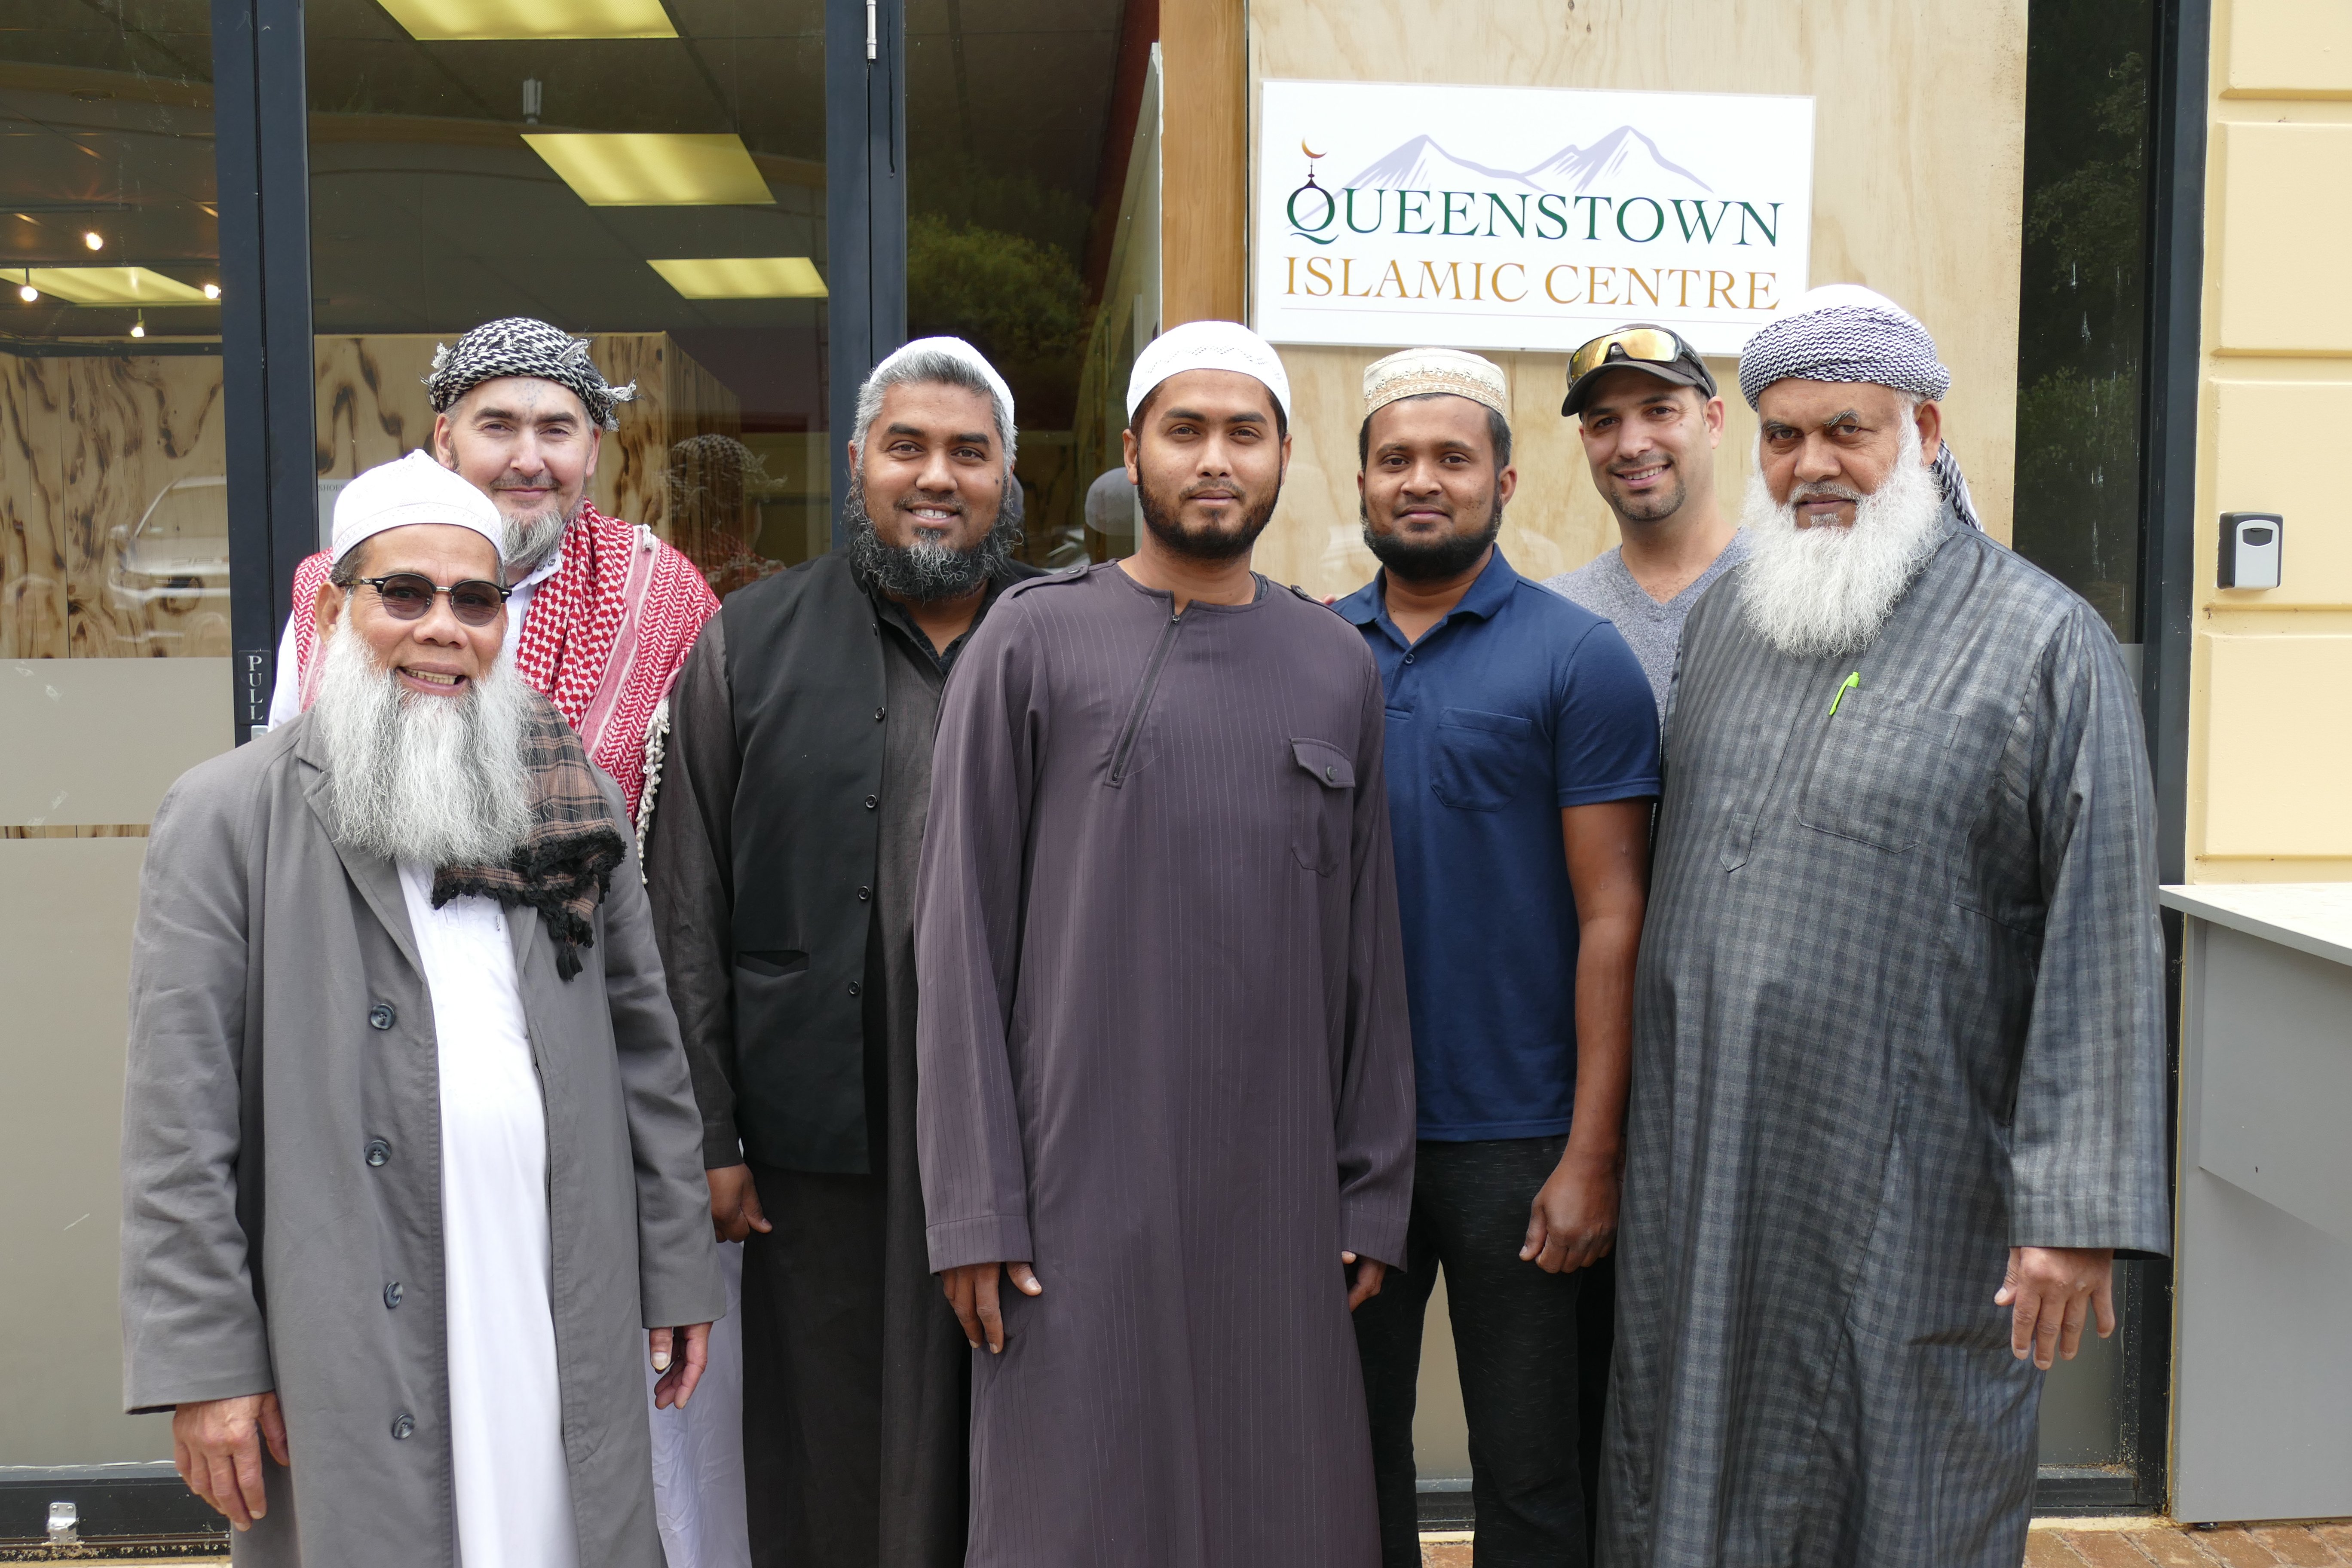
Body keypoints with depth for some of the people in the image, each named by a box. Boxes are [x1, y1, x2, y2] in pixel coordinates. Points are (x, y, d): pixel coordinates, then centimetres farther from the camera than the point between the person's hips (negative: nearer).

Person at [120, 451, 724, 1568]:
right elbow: (180, 1120, -5)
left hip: (565, 1324, 3)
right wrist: (202, 1365, -8)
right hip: (351, 1343, -3)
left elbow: (647, 1048, 9)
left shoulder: (578, 803, 8)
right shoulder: (227, 816, -3)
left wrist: (678, 1273, 9)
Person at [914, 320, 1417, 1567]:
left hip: (1277, 1189, 3)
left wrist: (1375, 1192, 7)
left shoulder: (1337, 666, 10)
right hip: (1083, 1186, -3)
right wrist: (974, 1207, -7)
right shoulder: (1033, 644, 0)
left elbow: (1366, 948, 11)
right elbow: (962, 938, -3)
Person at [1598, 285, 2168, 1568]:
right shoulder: (1720, 622, 10)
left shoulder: (2044, 643, -7)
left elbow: (2102, 947, -11)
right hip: (1699, 1178, 5)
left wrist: (2078, 1209, -15)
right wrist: (1625, 1131, 14)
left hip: (1914, 1195, -5)